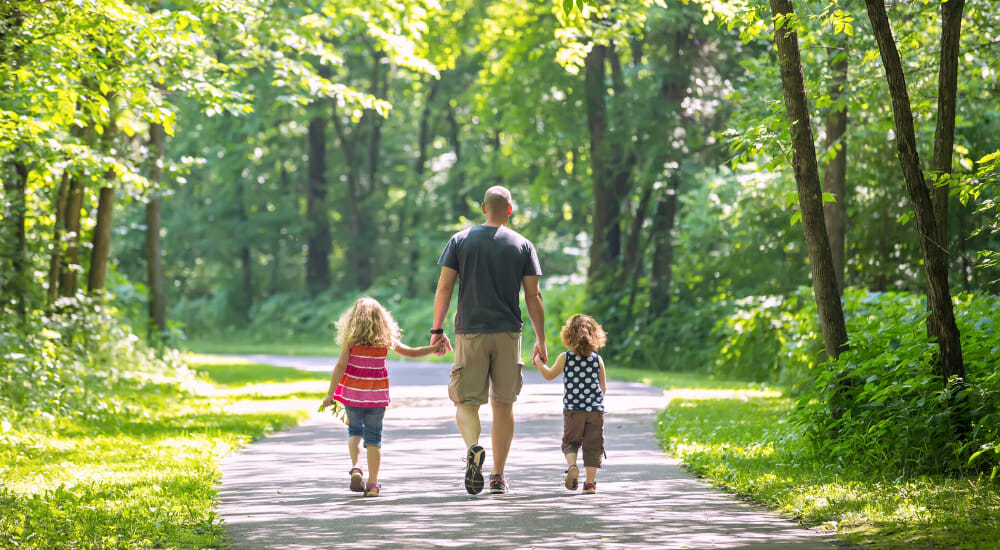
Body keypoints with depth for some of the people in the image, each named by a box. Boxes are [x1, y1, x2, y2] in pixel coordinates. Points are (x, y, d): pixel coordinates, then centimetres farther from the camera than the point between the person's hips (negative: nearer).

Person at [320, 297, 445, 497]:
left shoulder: (351, 339, -6)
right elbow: (410, 352, 8)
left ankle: (356, 468, -7)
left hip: (353, 393, -1)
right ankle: (372, 484, 2)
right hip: (377, 395, 1)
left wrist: (330, 394, -8)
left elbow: (341, 366, -10)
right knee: (373, 436, 7)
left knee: (355, 430, 18)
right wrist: (433, 349, 20)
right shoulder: (386, 339, 0)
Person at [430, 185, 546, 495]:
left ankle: (473, 447, -26)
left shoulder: (461, 241, 4)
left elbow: (444, 287, -1)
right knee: (503, 404, 9)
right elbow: (533, 297, 2)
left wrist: (437, 330, 5)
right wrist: (541, 340, 7)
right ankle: (498, 476, 8)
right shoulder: (523, 245, 4)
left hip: (470, 332, -1)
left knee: (466, 401, 5)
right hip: (508, 333, 1)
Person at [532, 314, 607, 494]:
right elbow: (603, 387, 8)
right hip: (596, 410, 0)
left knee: (570, 441, 13)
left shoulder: (564, 358, -4)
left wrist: (539, 363, 22)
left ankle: (572, 465, -15)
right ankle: (590, 482, 4)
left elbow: (549, 375, 7)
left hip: (572, 410, 0)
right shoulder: (597, 360, 1)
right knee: (593, 445, 7)